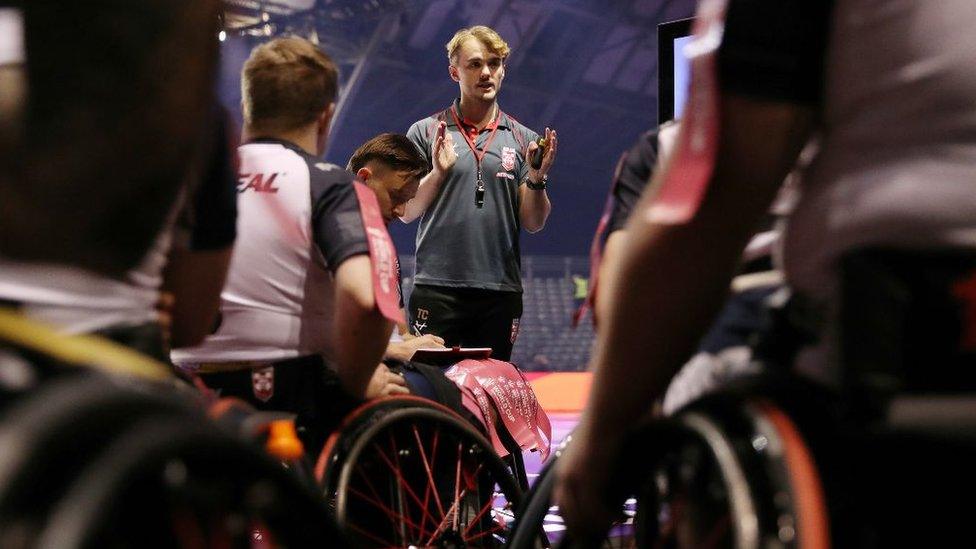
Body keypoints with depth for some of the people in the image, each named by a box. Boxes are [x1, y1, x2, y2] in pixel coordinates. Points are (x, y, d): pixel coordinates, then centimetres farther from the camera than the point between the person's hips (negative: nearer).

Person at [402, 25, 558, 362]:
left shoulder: (524, 140, 11)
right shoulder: (425, 132, 6)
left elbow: (533, 223, 9)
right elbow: (406, 213, 2)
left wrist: (537, 179, -9)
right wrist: (438, 173, -14)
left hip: (501, 291, 2)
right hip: (437, 287, -2)